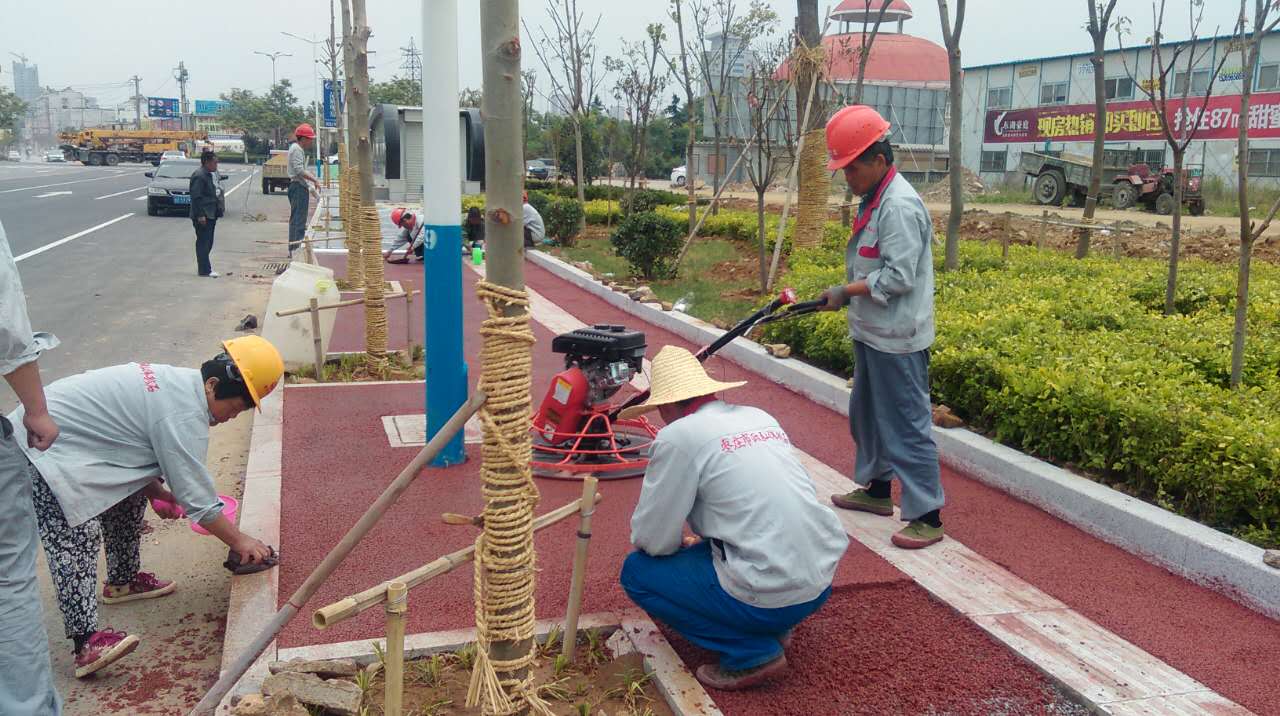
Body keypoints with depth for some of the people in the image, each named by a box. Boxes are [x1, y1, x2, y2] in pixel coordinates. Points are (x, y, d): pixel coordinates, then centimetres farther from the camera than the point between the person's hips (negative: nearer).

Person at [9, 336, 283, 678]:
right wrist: (238, 541, -11)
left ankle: (122, 580, 32)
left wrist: (157, 492, 10)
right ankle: (87, 642, -26)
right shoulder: (183, 415, -24)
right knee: (75, 536, -20)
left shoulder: (177, 380, 6)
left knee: (131, 493, 18)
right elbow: (197, 497, -21)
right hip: (41, 453, -11)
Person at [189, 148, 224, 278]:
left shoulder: (213, 173, 14)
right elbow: (196, 197, -19)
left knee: (208, 242, 14)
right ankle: (204, 270, -2)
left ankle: (203, 267, 23)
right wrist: (200, 215, -22)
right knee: (203, 242, -5)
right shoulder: (199, 176, -16)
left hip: (211, 214, 9)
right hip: (202, 216, -9)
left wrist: (218, 211, 17)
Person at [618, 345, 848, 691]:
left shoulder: (679, 435, -9)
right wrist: (702, 541, 30)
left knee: (637, 571, 8)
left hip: (772, 598, -8)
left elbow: (652, 540, -6)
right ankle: (774, 628, 16)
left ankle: (752, 651, 1)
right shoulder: (760, 417, 12)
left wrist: (683, 545, 16)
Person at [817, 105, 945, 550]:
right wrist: (846, 294, 6)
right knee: (866, 415, 22)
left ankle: (927, 516, 4)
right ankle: (877, 489, 38)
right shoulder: (875, 200, 10)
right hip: (873, 334, 11)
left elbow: (898, 277, -24)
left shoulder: (899, 205, -21)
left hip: (897, 341, -11)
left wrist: (847, 291, -16)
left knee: (907, 426, -4)